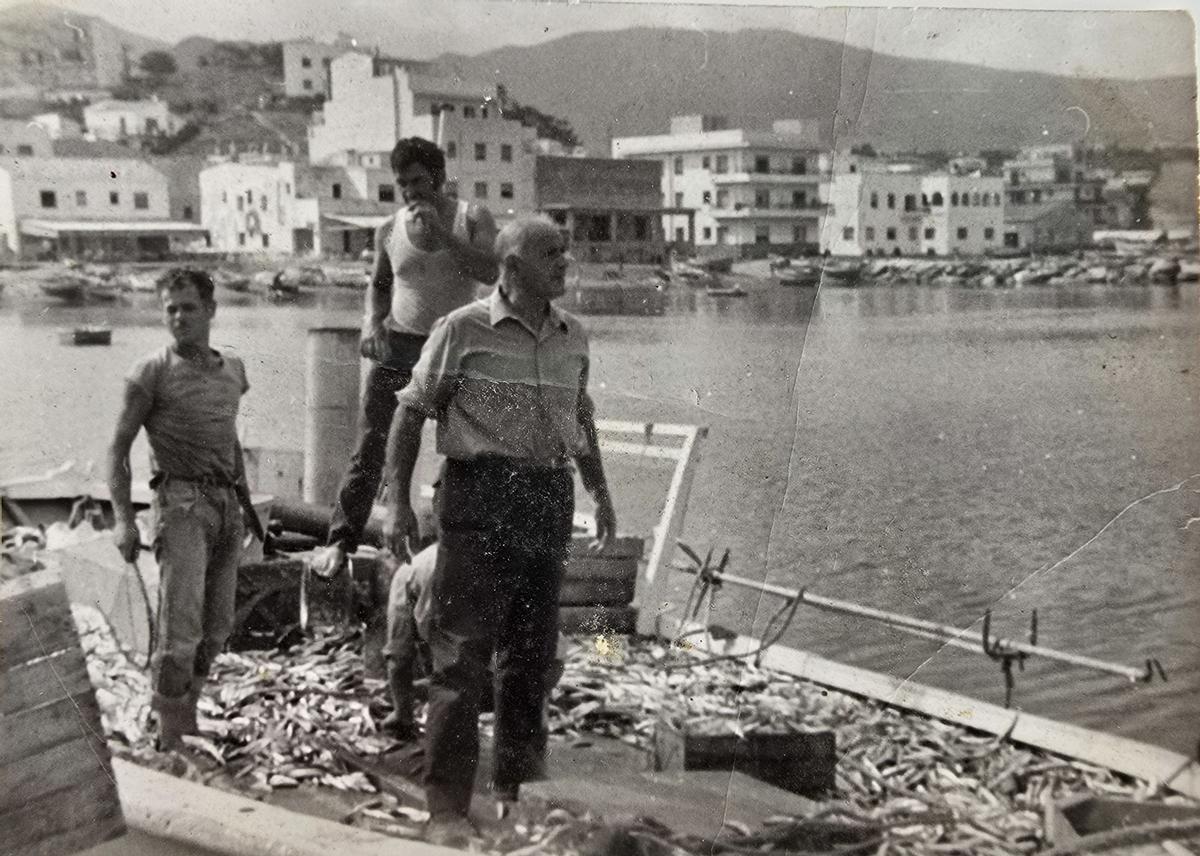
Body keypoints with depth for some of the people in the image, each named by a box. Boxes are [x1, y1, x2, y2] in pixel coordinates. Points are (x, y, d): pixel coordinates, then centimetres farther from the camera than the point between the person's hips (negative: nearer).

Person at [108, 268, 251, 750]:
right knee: (181, 624, -13)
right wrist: (123, 518, -12)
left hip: (227, 503, 6)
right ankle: (169, 734, -3)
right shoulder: (153, 372, -2)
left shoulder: (233, 370, 14)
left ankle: (188, 717, 23)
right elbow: (119, 446, -3)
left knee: (217, 628, 9)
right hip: (182, 501, -6)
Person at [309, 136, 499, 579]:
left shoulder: (473, 219, 0)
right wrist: (372, 320, 2)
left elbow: (492, 273, -16)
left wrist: (441, 235, -22)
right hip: (398, 344, 1)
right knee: (371, 446, -6)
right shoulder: (389, 231, 7)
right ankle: (341, 538, -4)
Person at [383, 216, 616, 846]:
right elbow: (412, 411, -2)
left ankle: (515, 789, 27)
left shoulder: (573, 337, 11)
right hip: (480, 493, -5)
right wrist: (397, 502, -7)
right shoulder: (464, 330, -6)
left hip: (549, 499, 6)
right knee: (462, 652, -5)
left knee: (532, 652, 12)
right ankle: (447, 806, 2)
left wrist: (599, 492, 21)